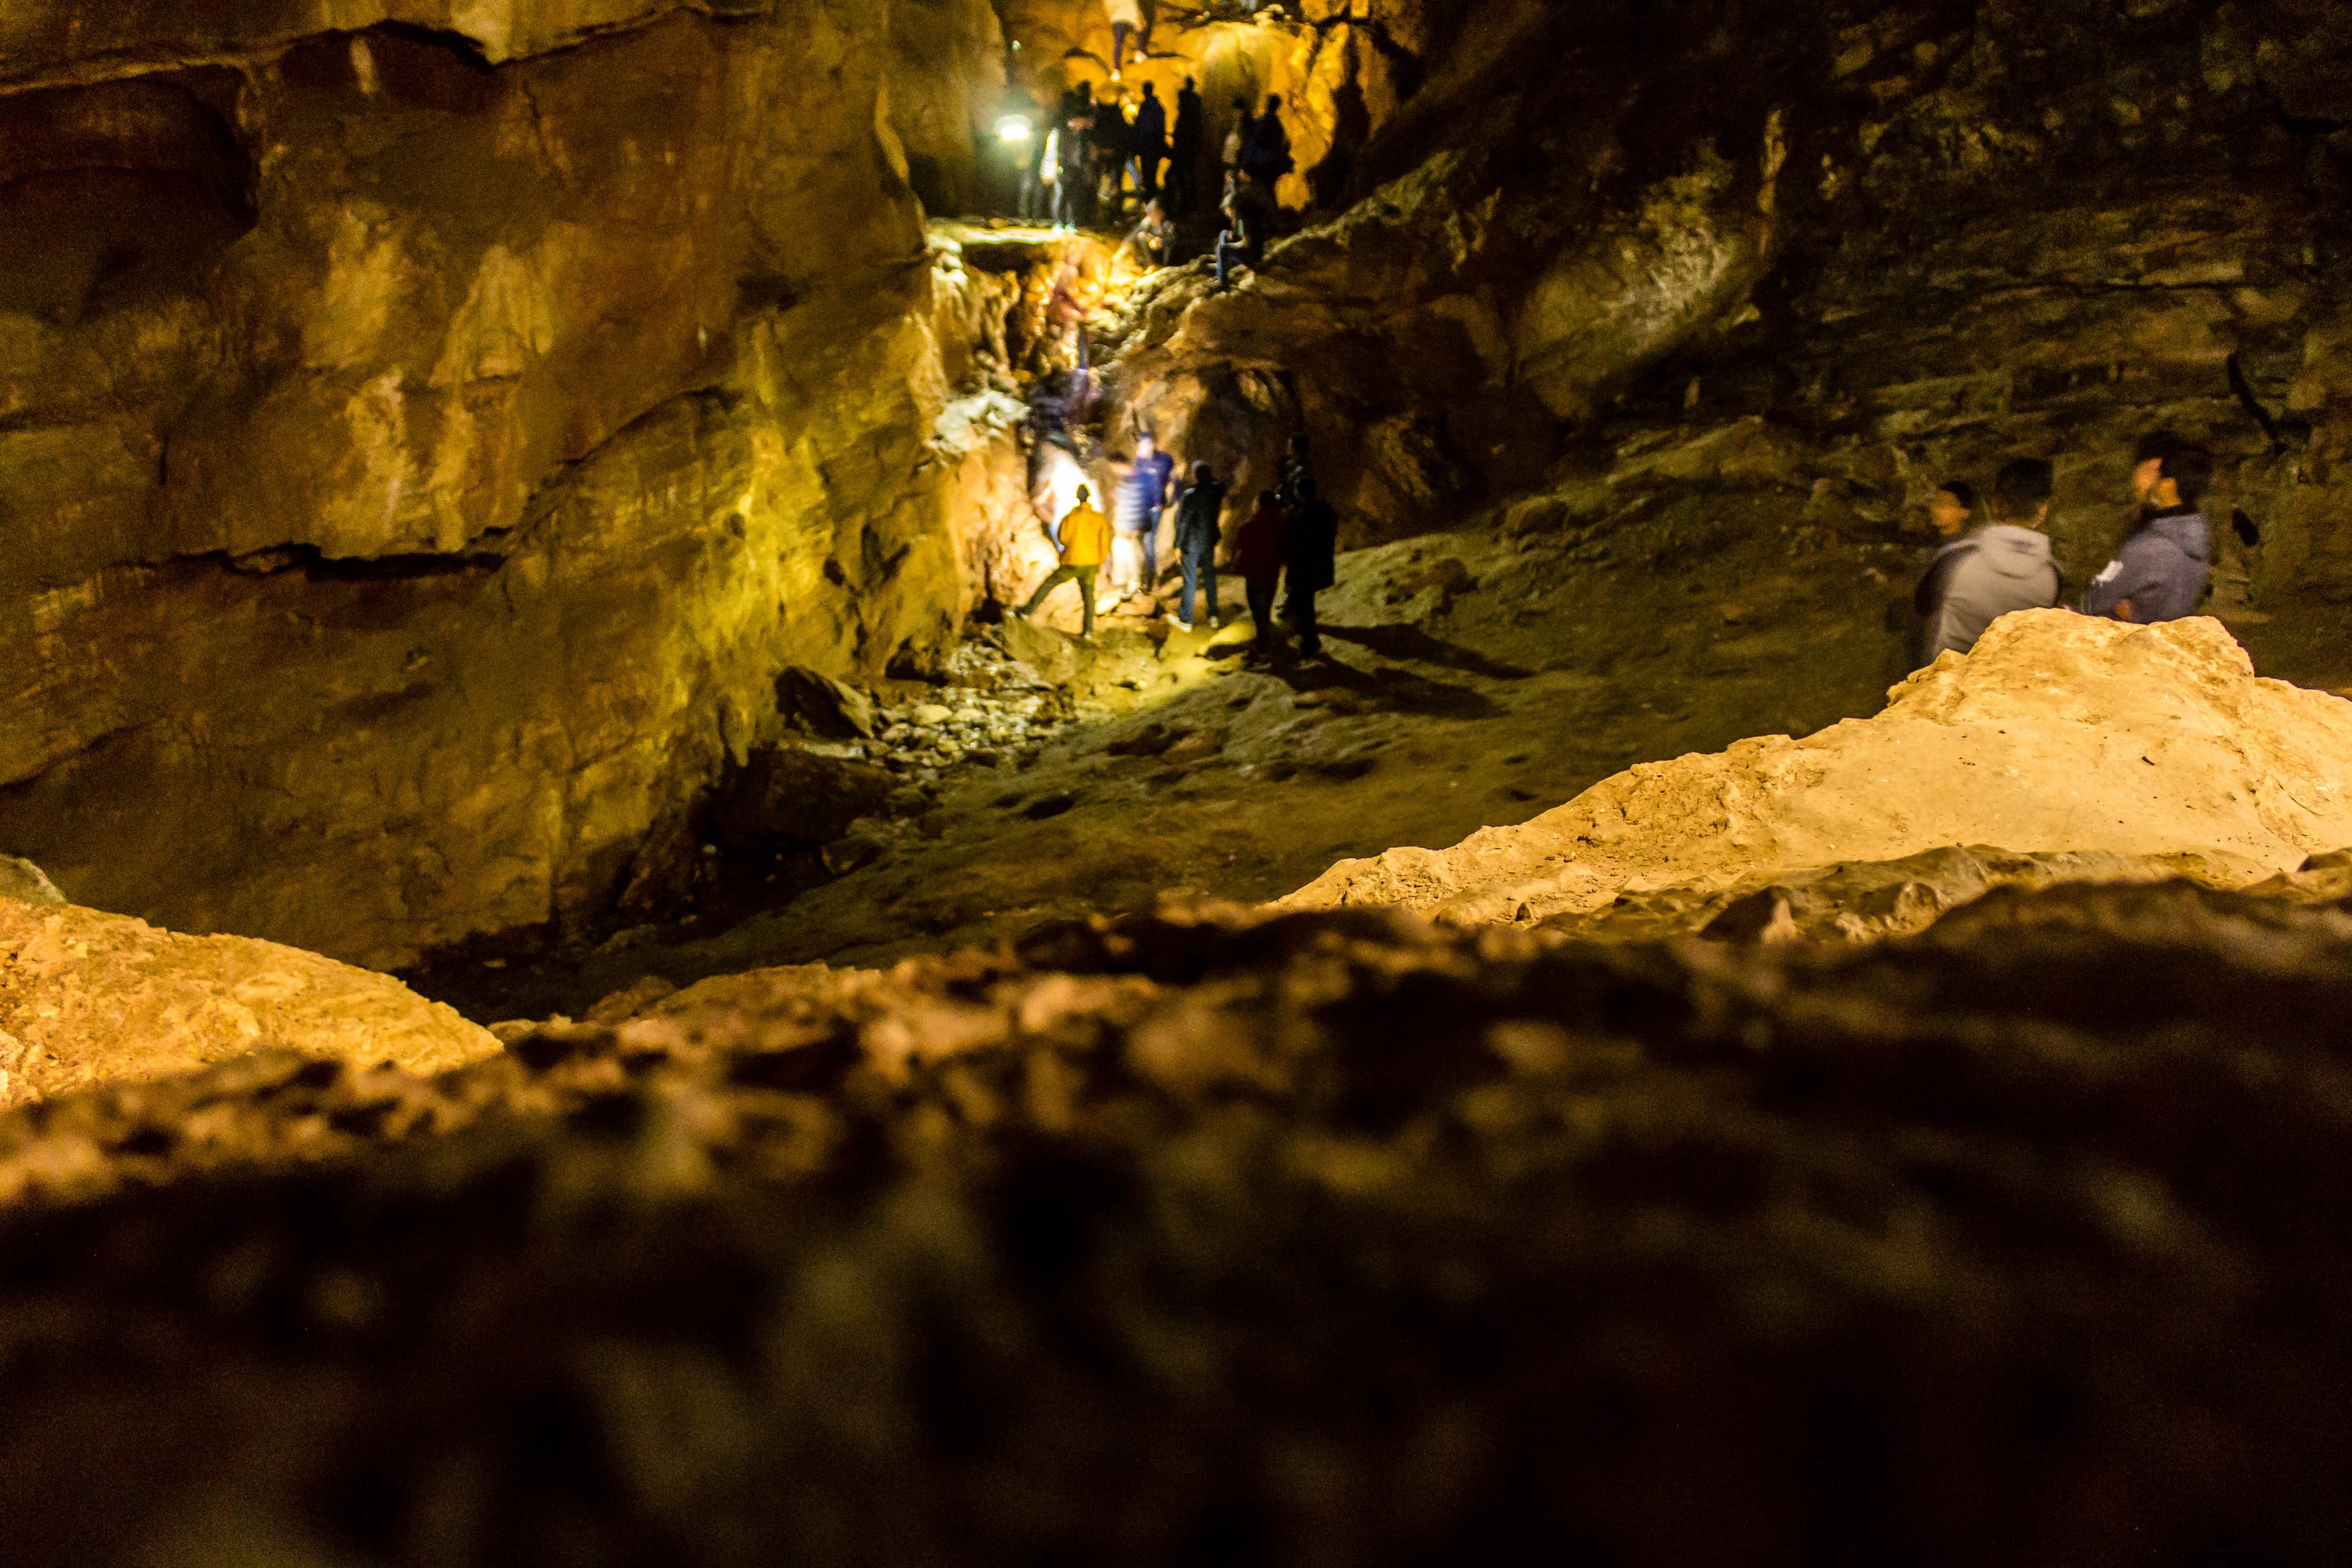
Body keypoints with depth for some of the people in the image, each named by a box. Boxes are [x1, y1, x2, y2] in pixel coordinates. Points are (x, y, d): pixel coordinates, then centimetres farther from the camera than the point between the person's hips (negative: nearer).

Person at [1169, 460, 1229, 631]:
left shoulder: (1191, 494, -21)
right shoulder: (1216, 490, -6)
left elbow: (1182, 521, -17)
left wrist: (1178, 545, -10)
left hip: (1192, 544, -5)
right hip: (1210, 542, 5)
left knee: (1190, 580, 3)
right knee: (1210, 577, 18)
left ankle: (1186, 620, 11)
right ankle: (1213, 615, 25)